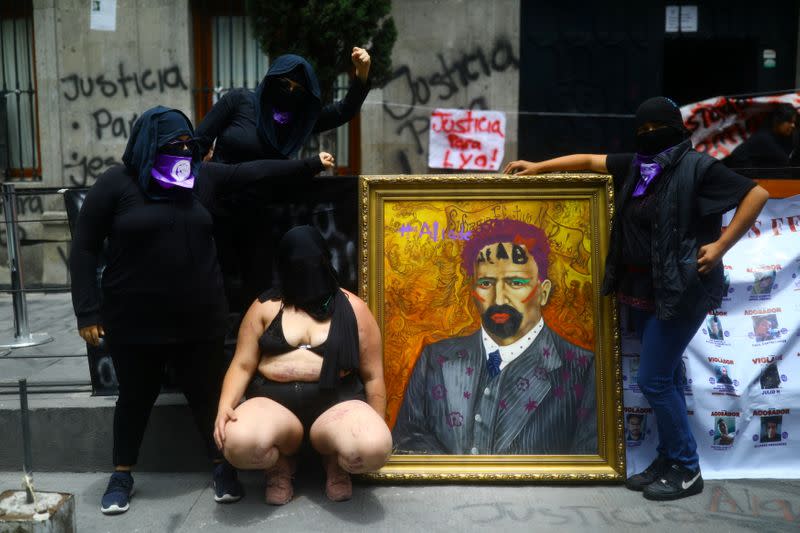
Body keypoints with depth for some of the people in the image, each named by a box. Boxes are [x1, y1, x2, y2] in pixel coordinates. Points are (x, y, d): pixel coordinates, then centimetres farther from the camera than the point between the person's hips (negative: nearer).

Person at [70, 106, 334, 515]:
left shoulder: (201, 177, 5)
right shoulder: (116, 183, -6)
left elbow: (254, 171, 11)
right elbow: (84, 248, -4)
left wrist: (309, 165, 10)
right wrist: (87, 311, -8)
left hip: (199, 319, 2)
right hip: (135, 321, -2)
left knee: (207, 394, 10)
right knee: (136, 397, 13)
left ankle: (223, 467, 28)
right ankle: (122, 476, 33)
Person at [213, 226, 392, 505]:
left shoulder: (353, 308, 5)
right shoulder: (265, 307, 9)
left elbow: (373, 375, 8)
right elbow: (242, 365, 7)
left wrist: (378, 430, 5)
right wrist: (225, 407, -12)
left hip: (337, 400, 0)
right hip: (274, 399, 1)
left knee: (373, 449, -32)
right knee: (239, 443, -33)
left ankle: (334, 460, 7)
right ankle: (280, 464, 6)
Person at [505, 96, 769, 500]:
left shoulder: (697, 167, -11)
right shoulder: (635, 166, 8)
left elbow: (757, 194, -11)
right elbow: (589, 160, 16)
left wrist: (721, 245, -14)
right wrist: (539, 167, 14)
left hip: (681, 289, -7)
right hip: (643, 289, 7)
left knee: (653, 379, -6)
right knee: (665, 377, 14)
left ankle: (687, 469, 10)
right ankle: (669, 459, 25)